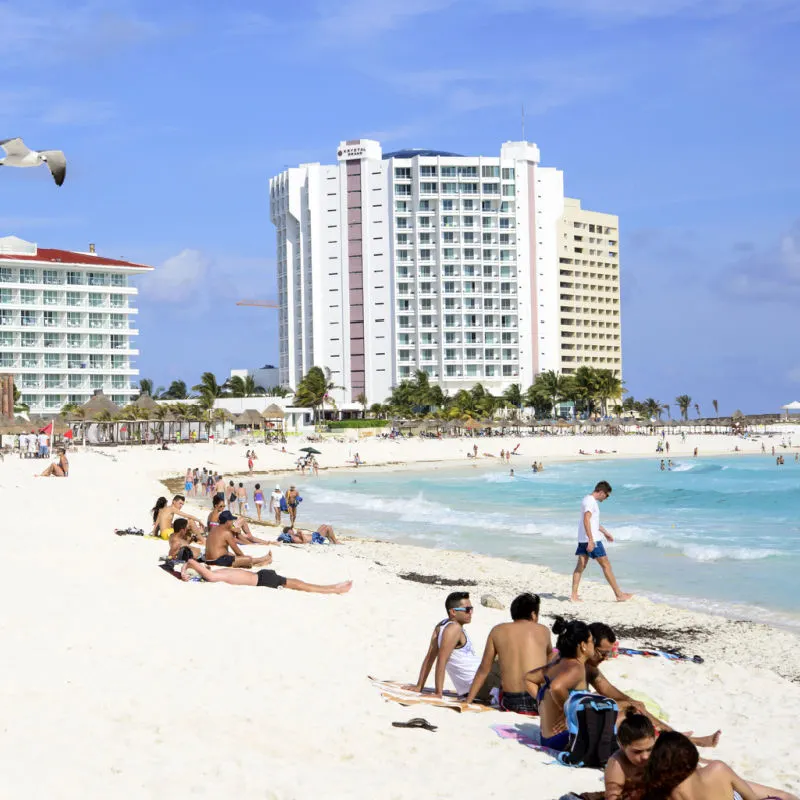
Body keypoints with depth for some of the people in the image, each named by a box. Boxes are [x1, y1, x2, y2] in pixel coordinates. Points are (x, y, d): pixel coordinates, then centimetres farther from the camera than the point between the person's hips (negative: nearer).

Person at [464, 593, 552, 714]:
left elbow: (483, 670, 9)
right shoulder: (543, 630, 6)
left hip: (510, 704, 1)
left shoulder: (497, 631, 6)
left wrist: (467, 702, 16)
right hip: (541, 703, -1)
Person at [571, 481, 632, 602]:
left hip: (583, 540, 10)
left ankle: (574, 595, 3)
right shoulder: (591, 501, -15)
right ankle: (619, 594, 4)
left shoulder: (588, 500, 17)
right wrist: (591, 540, -29)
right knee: (606, 565, -2)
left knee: (581, 566, 6)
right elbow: (586, 520, -26)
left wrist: (605, 532, 37)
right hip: (591, 539, -10)